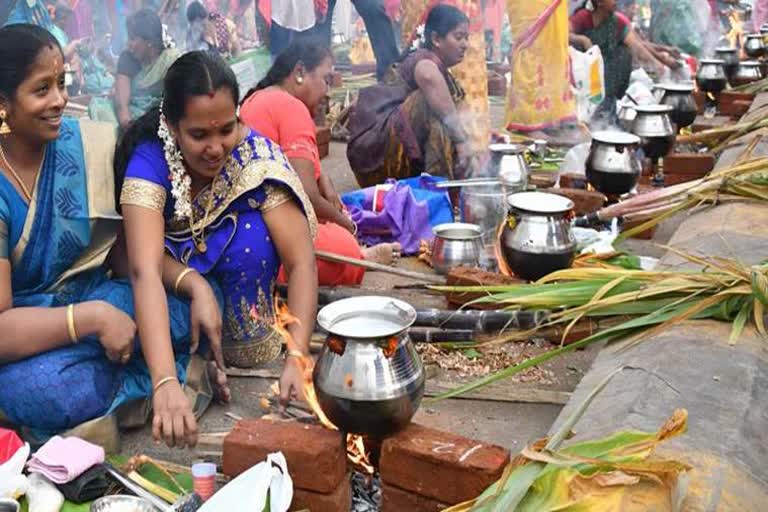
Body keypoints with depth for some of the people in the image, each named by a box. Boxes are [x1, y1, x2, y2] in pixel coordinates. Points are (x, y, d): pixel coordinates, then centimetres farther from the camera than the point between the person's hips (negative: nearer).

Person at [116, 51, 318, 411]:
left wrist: (297, 357, -42)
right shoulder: (149, 162, -29)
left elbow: (301, 261, -29)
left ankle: (248, 341, -10)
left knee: (253, 232, -29)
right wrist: (165, 383, -54)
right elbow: (145, 270, -41)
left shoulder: (257, 156, -25)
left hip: (237, 273, 0)